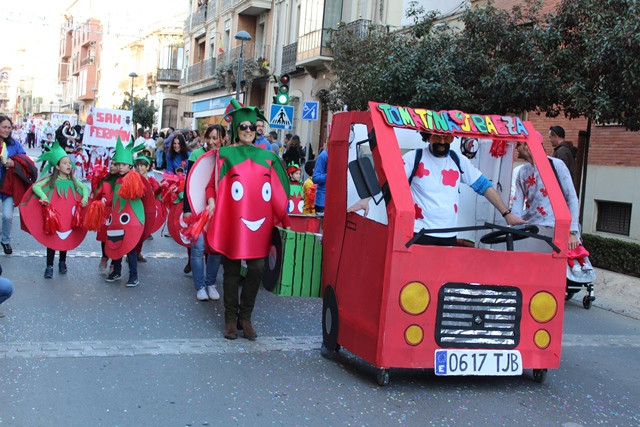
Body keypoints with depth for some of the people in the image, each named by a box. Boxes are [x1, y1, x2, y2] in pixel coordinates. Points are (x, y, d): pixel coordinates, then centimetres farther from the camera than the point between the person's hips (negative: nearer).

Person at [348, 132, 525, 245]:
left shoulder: (460, 162, 11)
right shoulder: (414, 158, 0)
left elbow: (484, 186, 14)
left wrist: (507, 214, 10)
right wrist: (365, 200, -24)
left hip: (449, 237, 4)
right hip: (419, 235, -4)